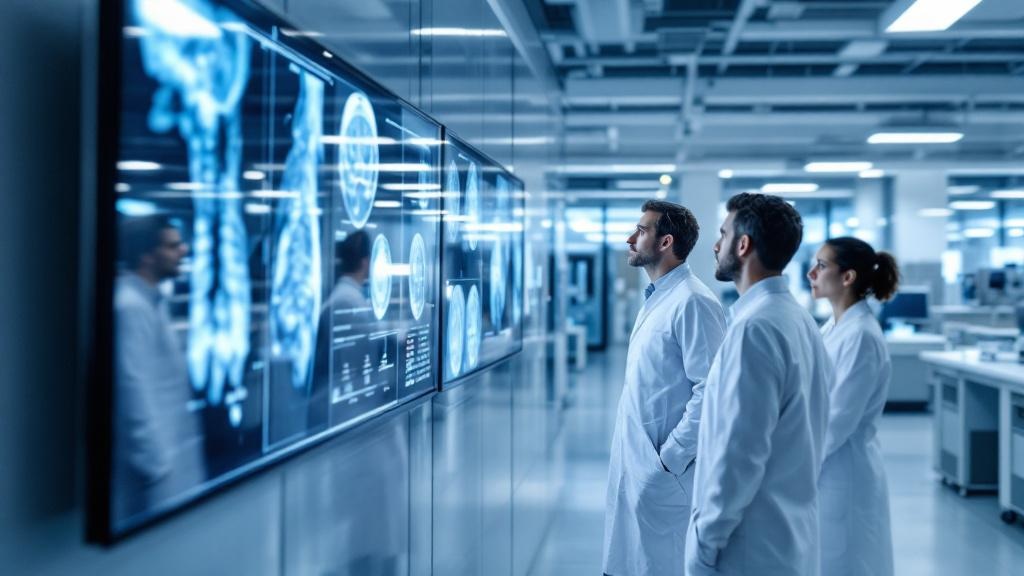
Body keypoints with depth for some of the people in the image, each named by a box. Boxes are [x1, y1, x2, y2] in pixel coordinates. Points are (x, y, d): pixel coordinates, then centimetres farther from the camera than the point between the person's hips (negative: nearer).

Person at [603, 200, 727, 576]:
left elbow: (711, 391, -22)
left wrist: (671, 458, -19)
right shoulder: (657, 298, 14)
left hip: (663, 473, -9)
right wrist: (634, 457, 14)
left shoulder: (692, 302, -16)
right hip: (636, 465, 9)